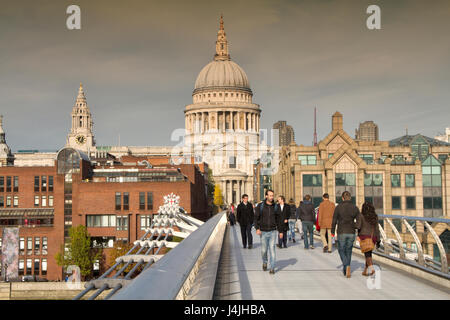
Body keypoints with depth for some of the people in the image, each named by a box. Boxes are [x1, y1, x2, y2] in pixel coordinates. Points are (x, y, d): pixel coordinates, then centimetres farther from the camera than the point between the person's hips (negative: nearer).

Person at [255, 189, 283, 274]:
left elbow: (278, 219, 10)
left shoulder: (275, 206, 3)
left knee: (272, 249, -6)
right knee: (264, 250, 5)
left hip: (273, 231, 1)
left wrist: (280, 231, 9)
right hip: (263, 232, -1)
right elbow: (256, 218, -4)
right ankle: (265, 262, 33)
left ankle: (272, 268, -2)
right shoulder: (260, 206, -4)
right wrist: (257, 228, -17)